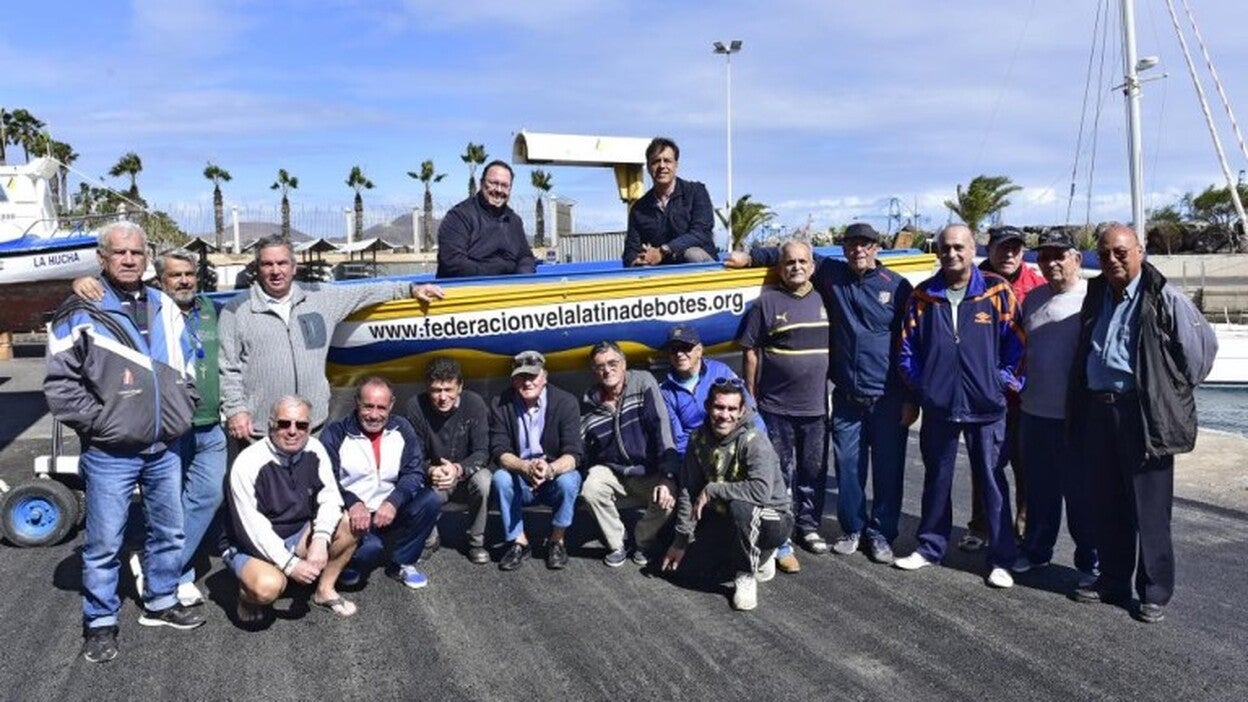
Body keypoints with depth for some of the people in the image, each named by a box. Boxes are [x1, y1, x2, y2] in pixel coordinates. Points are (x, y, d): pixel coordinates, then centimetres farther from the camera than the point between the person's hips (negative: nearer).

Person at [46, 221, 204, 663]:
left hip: (164, 449, 5)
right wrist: (100, 422, -12)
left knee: (169, 531, 15)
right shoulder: (80, 314, -7)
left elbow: (185, 370, 18)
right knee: (104, 542, 1)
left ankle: (161, 603, 33)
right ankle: (100, 624, 16)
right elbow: (60, 384, -8)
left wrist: (181, 415, 9)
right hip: (110, 454, -5)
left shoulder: (164, 309, 10)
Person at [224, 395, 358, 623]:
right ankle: (248, 596, 2)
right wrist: (290, 564, -28)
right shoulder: (248, 463, -23)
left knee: (350, 526, -14)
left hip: (297, 537, 6)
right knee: (269, 586, -36)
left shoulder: (314, 450, -8)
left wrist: (321, 540, -27)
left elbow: (330, 498, -9)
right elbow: (252, 528, -24)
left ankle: (325, 591, 6)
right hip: (251, 546, -6)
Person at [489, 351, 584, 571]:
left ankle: (556, 540, -8)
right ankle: (518, 541, -10)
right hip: (520, 482, 1)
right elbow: (499, 452, -15)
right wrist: (526, 467, -36)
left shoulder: (565, 402, -14)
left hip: (555, 479, -1)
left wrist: (550, 469, -42)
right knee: (500, 478, -28)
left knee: (568, 480, -32)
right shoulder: (501, 404, -9)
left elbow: (573, 454, -20)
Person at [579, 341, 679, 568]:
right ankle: (616, 545, -3)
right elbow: (582, 451, 0)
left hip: (649, 472, -2)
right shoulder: (589, 403, -5)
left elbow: (661, 430, -23)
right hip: (611, 470, 2)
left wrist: (666, 476, -32)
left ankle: (645, 541, 4)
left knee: (667, 498, -29)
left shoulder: (643, 383, -15)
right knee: (591, 489, -27)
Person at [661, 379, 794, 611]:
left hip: (774, 520, -7)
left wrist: (711, 490, -29)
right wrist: (681, 540, -4)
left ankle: (746, 576, -10)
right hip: (728, 515, 8)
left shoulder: (754, 441, -24)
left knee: (740, 506, -35)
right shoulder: (698, 439, -5)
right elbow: (688, 491, -2)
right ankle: (759, 556, 15)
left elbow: (761, 491, -39)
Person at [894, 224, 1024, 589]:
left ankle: (1001, 559, 13)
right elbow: (907, 347, 10)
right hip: (937, 405, 3)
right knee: (936, 479, 14)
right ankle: (930, 547, 27)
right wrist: (918, 385, 4)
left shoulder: (998, 292, -3)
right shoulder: (923, 296, 5)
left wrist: (1006, 381, -4)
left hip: (985, 406, -3)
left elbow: (1016, 342, 0)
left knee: (992, 480, 3)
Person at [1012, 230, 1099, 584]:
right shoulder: (1033, 299, 11)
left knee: (1081, 492, 5)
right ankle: (1036, 551, 31)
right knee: (1039, 489, 17)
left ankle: (1090, 562, 18)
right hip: (1034, 412, 6)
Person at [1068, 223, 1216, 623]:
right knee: (1106, 506, 13)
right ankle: (1112, 582, 26)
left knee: (1149, 510, 1)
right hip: (1098, 410, 6)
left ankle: (1155, 593, 12)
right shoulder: (1095, 296, 13)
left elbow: (1203, 345, -1)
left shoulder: (1164, 298, -7)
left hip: (1144, 414, -6)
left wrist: (1177, 392, 3)